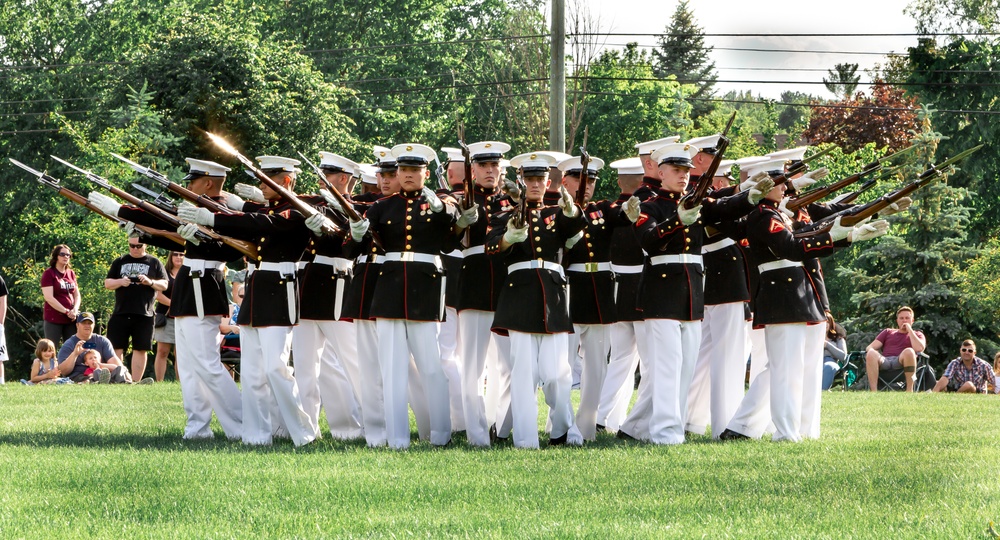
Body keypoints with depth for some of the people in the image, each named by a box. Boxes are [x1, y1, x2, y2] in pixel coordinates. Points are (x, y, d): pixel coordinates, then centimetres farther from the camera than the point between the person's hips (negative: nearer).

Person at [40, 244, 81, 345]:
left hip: (70, 319, 5)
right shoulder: (49, 274, -4)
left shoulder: (71, 273, 15)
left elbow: (77, 294, 14)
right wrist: (66, 311, -15)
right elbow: (49, 298, -12)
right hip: (54, 318, -5)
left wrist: (75, 310, -6)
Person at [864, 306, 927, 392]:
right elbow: (870, 347, 21)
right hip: (885, 361, 2)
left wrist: (909, 330, 8)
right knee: (871, 353, -32)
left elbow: (919, 348, 0)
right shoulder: (888, 332, 32)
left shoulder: (917, 335, 24)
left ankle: (909, 390, -35)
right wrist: (870, 351, -5)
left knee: (909, 351, -37)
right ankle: (873, 392, -41)